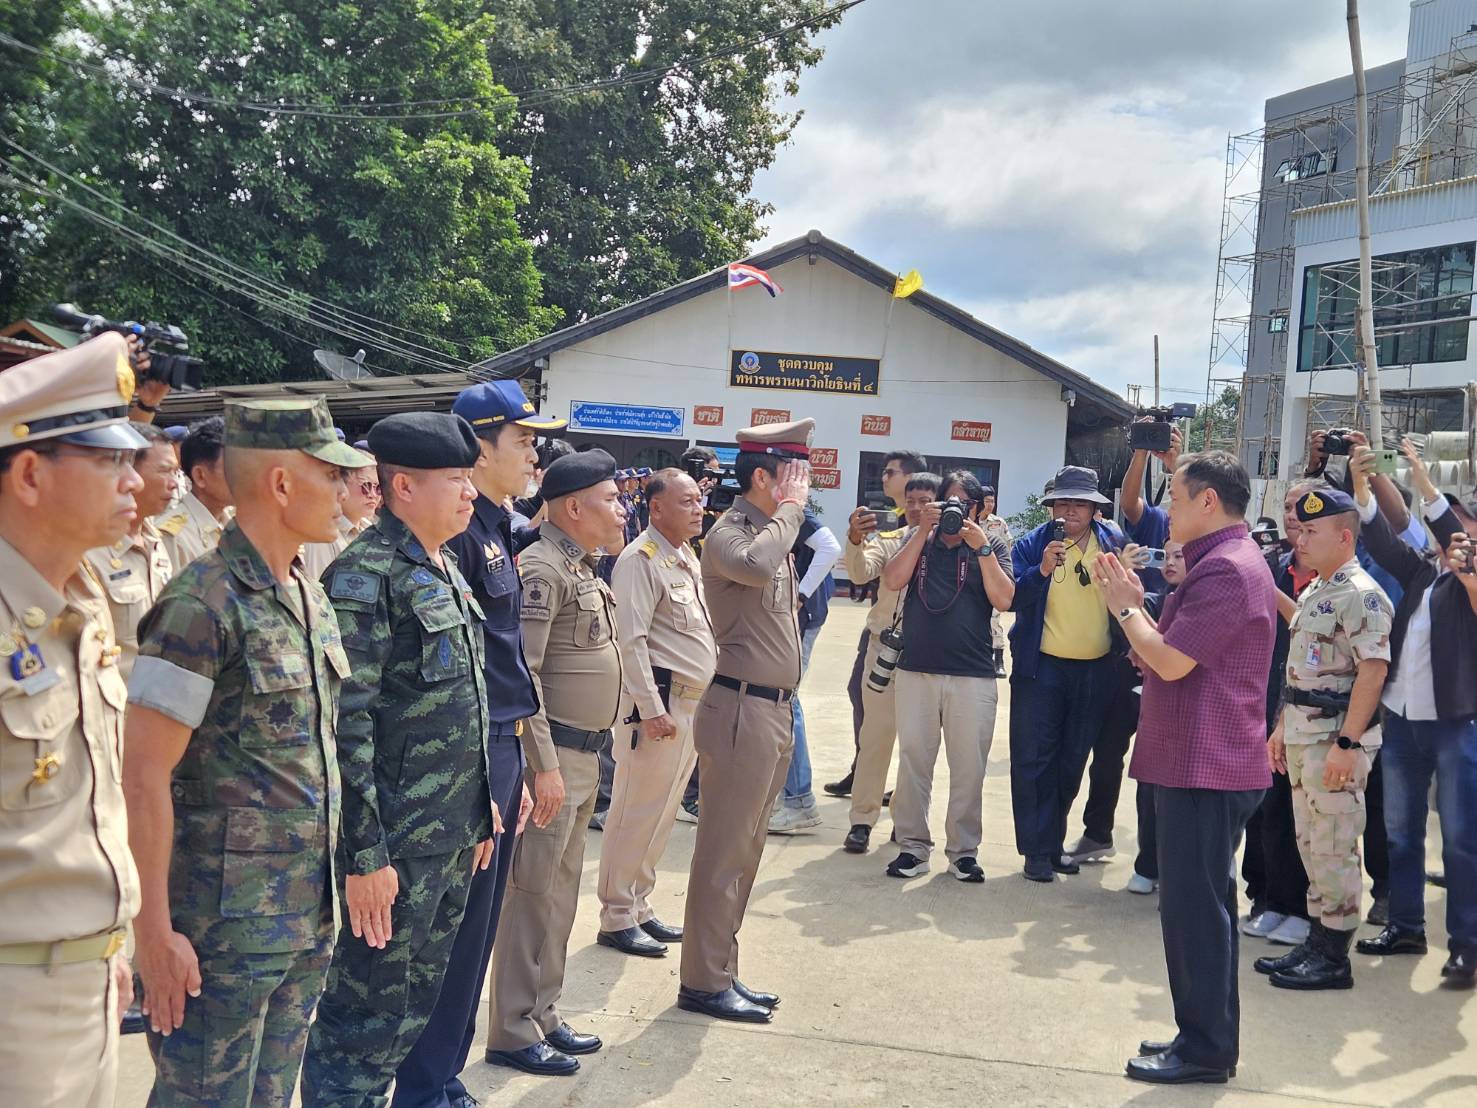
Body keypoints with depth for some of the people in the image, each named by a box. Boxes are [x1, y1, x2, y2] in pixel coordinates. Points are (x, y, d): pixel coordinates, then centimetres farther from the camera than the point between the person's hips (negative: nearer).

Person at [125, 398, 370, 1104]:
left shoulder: (310, 597, 9)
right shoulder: (203, 604, -16)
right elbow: (145, 777, -17)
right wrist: (153, 933, -18)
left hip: (310, 914, 8)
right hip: (223, 923, -8)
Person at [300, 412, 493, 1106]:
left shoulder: (445, 569, 13)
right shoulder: (365, 575, -16)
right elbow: (345, 723, -20)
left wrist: (481, 806, 20)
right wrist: (364, 854, -21)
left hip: (456, 836, 9)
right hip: (397, 844, -9)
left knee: (416, 1006, 19)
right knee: (367, 1019, 2)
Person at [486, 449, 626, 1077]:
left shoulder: (582, 568, 14)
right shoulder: (543, 569, -16)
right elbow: (521, 674, -21)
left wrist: (589, 754, 19)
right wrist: (544, 764, -23)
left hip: (583, 755, 10)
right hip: (554, 754, -10)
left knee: (562, 891, 15)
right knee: (534, 894, -2)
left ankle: (542, 1014, 26)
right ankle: (512, 1033, 8)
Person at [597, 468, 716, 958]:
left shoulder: (687, 557, 16)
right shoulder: (641, 559, -12)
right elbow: (631, 640, -18)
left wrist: (707, 700, 17)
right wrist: (652, 709, -21)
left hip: (694, 701, 9)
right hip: (659, 701, -9)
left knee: (662, 812, 15)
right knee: (636, 812, -2)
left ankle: (638, 907, 25)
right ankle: (617, 917, 9)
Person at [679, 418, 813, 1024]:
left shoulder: (774, 532, 16)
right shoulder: (728, 535, -14)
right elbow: (755, 565, -38)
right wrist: (790, 509, -23)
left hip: (773, 710, 10)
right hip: (741, 710, -10)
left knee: (745, 850, 15)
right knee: (724, 853, -2)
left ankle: (722, 971, 25)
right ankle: (703, 982, 7)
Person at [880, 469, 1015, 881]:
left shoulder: (991, 544, 6)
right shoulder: (919, 538, 9)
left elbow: (1003, 600, -6)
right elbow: (893, 581, -6)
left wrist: (982, 548, -12)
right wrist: (923, 531, -10)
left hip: (973, 675, -1)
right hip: (916, 670, 1)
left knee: (968, 768, 4)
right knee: (913, 761, 5)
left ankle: (964, 850, 14)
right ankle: (913, 846, 14)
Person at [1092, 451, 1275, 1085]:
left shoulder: (1226, 568, -18)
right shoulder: (1227, 561, 17)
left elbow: (1170, 661, -22)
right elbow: (1173, 653, 17)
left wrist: (1124, 606, -7)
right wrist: (1136, 605, 8)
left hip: (1205, 767, -11)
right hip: (1204, 763, 11)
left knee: (1194, 907, -4)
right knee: (1200, 905, 16)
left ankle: (1205, 1048, 5)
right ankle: (1204, 1034, 26)